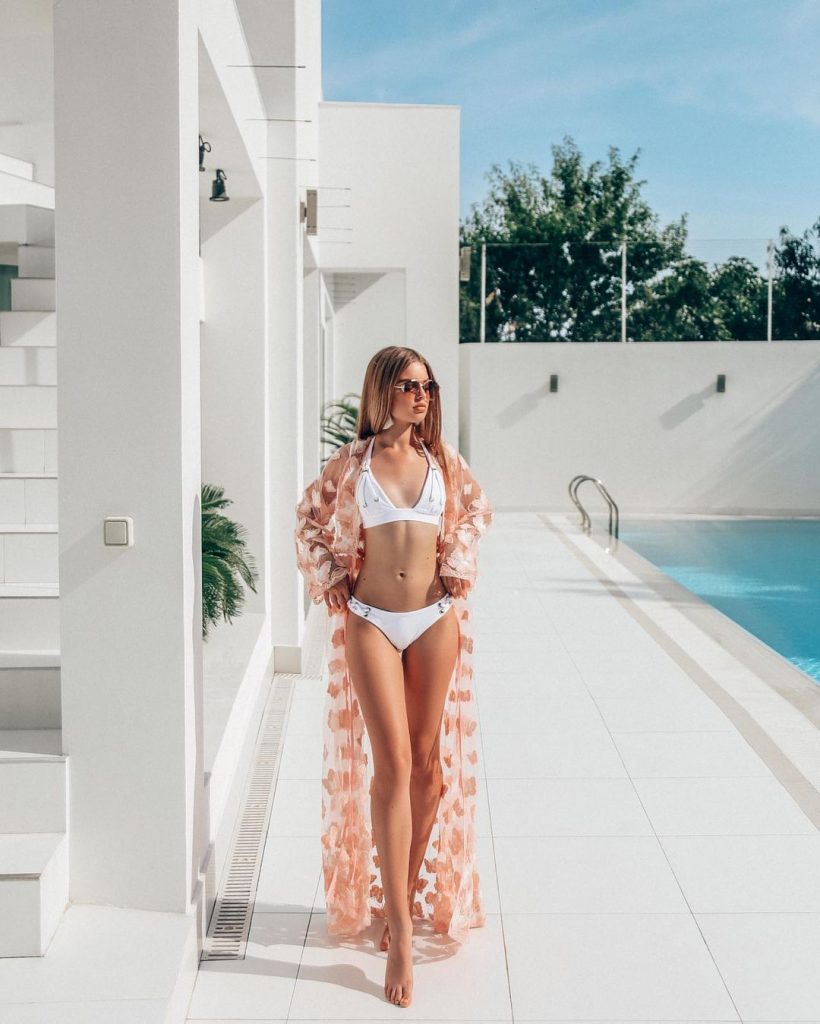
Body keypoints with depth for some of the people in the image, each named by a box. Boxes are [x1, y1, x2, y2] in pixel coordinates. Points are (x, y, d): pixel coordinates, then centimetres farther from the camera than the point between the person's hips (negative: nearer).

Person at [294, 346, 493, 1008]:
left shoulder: (442, 459, 7)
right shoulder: (351, 463, 1)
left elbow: (476, 510, 22)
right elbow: (309, 521, 14)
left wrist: (457, 566, 11)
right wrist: (331, 580, 5)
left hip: (435, 621, 3)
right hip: (371, 623, -3)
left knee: (427, 762, 7)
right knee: (392, 763, -9)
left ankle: (406, 896, 25)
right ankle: (401, 934, -5)